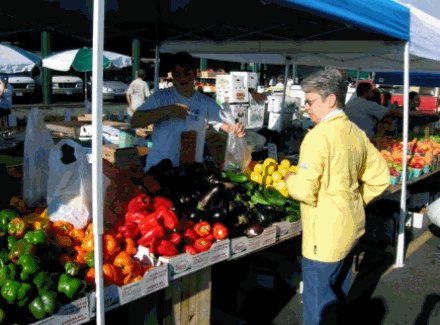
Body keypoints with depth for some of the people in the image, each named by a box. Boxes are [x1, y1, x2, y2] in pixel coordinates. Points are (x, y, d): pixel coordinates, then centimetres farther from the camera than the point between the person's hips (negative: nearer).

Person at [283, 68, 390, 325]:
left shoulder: (319, 135, -20)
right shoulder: (357, 133, 5)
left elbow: (305, 190, -23)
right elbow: (380, 178, 8)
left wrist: (289, 178, -3)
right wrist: (355, 199, 14)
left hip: (326, 236, -8)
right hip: (352, 227, 9)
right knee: (339, 295, 24)